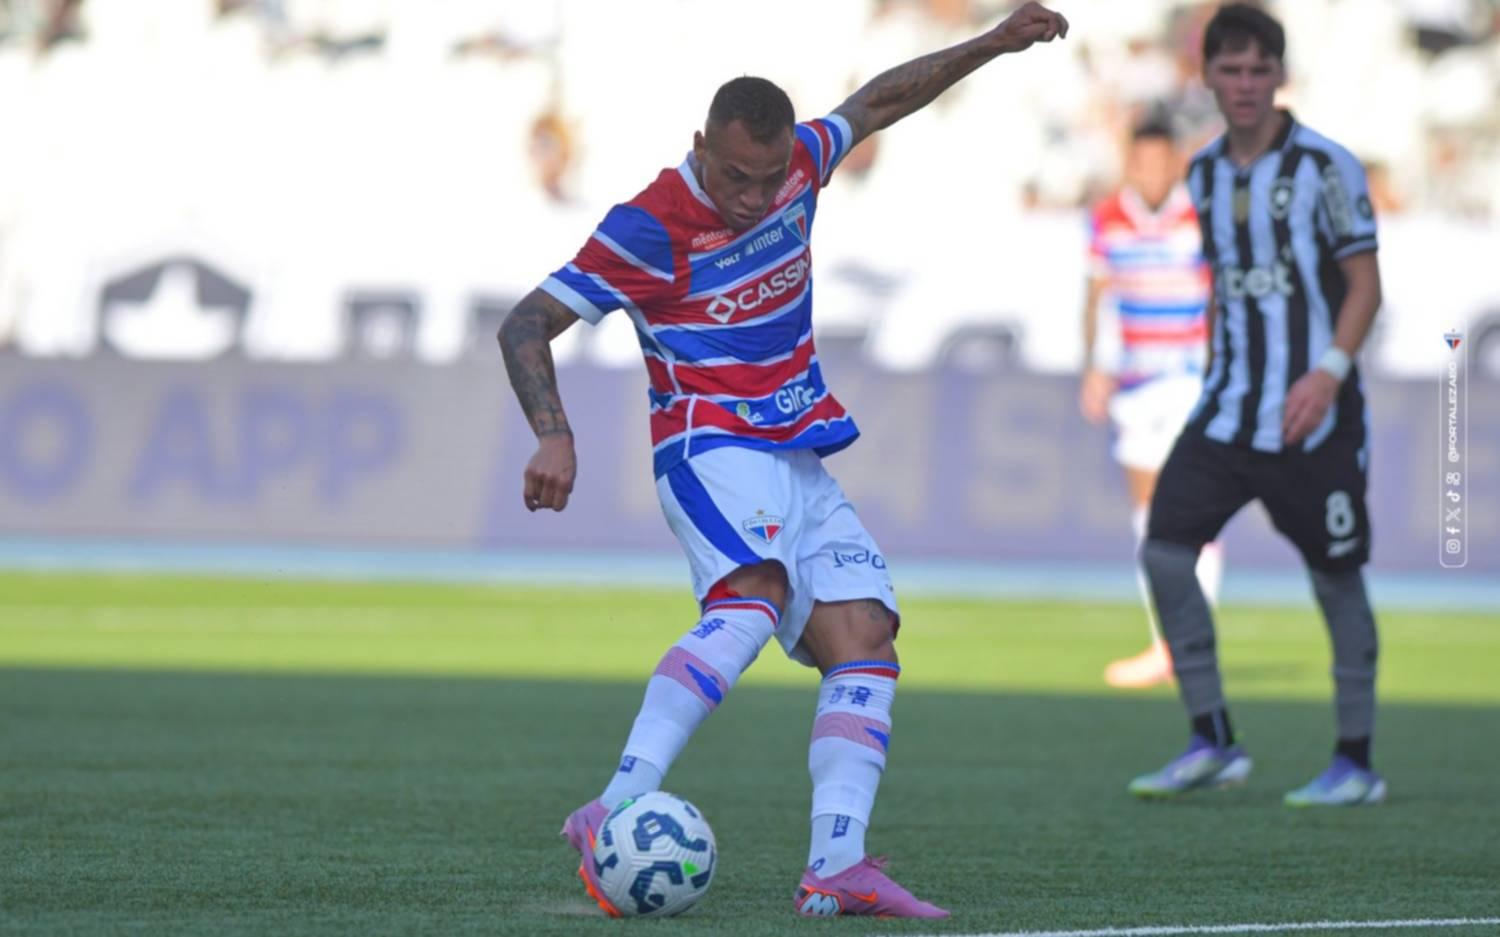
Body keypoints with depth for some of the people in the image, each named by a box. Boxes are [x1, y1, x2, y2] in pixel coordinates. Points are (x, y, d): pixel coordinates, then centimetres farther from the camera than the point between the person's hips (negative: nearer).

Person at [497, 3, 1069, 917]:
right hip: (712, 449, -8)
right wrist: (555, 435, -24)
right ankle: (616, 813, -45)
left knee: (864, 643, -8)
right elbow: (526, 326, -11)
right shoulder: (650, 226, -14)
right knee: (753, 599, -34)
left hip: (802, 463, 8)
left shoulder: (800, 164, 4)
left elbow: (880, 100, 23)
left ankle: (836, 866, -19)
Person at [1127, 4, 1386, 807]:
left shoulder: (1324, 166, -7)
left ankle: (1356, 763, 11)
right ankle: (1212, 745, 3)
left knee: (1336, 577, 0)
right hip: (1228, 406, 5)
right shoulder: (1206, 174, 10)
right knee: (1164, 551, -6)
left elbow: (1364, 283, -6)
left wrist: (1328, 371, -19)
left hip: (1312, 417, -5)